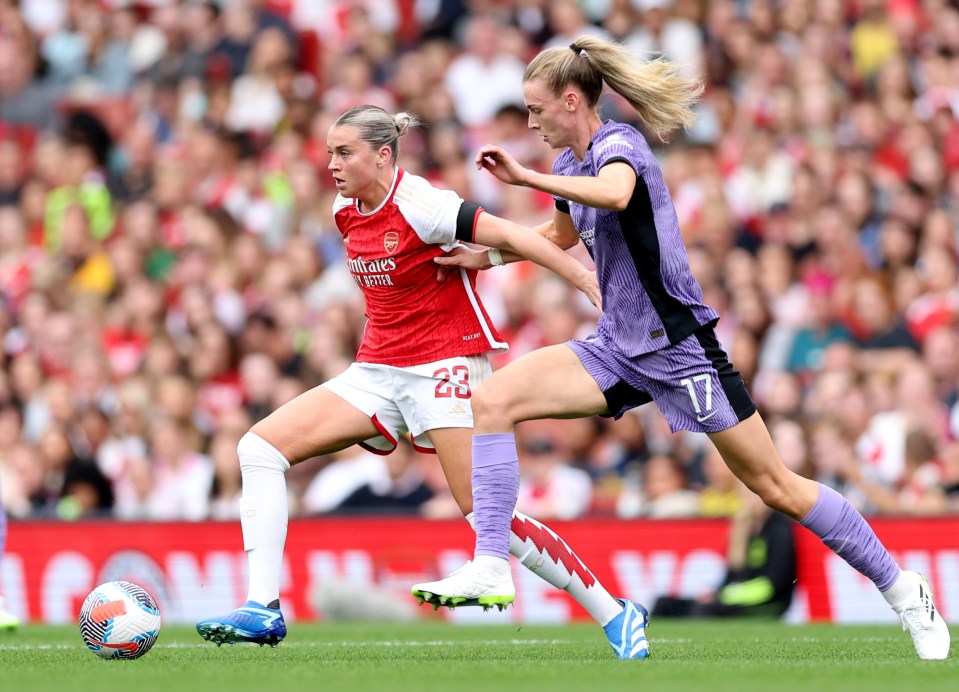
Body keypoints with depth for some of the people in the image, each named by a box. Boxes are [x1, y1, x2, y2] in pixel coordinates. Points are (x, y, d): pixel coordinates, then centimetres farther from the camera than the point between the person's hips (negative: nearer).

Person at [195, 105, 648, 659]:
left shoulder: (417, 205, -17)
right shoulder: (346, 212, 7)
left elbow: (511, 237, -21)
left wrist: (591, 282, -26)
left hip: (445, 364, -8)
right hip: (379, 371, 8)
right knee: (261, 445, -6)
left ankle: (613, 613, -2)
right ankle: (264, 608, -9)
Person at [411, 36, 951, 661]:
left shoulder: (617, 144, -15)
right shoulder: (572, 164, 11)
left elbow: (614, 193, -42)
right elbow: (562, 235, 33)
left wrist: (525, 177, -38)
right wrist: (487, 256, 24)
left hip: (678, 346, -8)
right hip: (618, 348, 8)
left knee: (776, 487, -3)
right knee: (493, 401, -11)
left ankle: (905, 592, 9)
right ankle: (490, 568, -14)